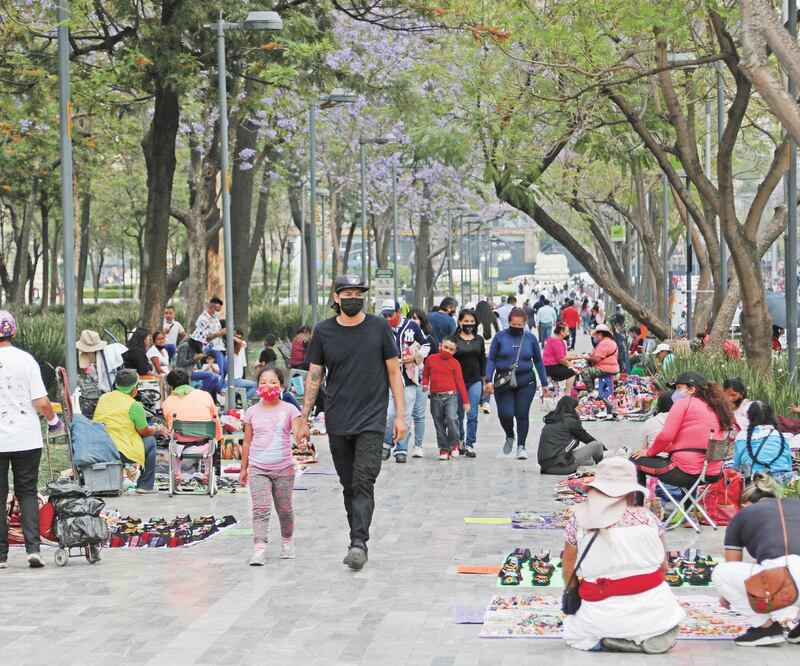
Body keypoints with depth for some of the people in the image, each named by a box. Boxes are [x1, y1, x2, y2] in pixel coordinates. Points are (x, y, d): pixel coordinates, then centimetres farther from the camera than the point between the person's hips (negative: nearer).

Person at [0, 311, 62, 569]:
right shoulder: (25, 359, -6)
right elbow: (41, 402, -7)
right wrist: (53, 420, 11)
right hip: (26, 439, 1)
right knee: (27, 493, 11)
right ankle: (33, 547, -2)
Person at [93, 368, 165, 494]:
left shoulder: (103, 398, 8)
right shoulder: (134, 406, -10)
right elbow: (144, 432, -1)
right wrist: (158, 429, 22)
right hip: (123, 453, -6)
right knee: (150, 440, 19)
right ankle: (145, 486, 20)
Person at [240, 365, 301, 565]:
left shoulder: (288, 410, 0)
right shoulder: (252, 412, 6)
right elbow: (247, 442, 12)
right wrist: (243, 468, 13)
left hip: (283, 468, 0)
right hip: (257, 469, 0)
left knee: (284, 509, 11)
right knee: (260, 509, -12)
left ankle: (287, 541, 34)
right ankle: (259, 549, -20)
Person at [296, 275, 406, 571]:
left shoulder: (378, 327, 0)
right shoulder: (323, 331, 3)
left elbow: (394, 371, 4)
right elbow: (314, 376, 8)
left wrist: (400, 414, -1)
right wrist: (303, 419, 4)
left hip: (372, 420, -3)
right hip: (337, 422, 3)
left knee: (363, 482, -14)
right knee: (349, 485, 9)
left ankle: (358, 543, -20)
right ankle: (358, 541, 18)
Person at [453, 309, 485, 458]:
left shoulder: (479, 340, 8)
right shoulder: (453, 339, -2)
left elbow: (483, 362, 13)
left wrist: (484, 381, 11)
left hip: (475, 381, 1)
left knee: (472, 415, -4)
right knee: (458, 415, 9)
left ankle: (470, 445, 1)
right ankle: (459, 441, 29)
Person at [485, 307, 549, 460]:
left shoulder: (530, 338, 4)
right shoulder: (500, 337, 0)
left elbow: (538, 361, 12)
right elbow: (491, 359, 2)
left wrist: (544, 383, 12)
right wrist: (489, 380, -9)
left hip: (526, 382, 1)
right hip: (503, 382, -1)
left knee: (522, 414, 0)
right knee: (505, 414, -8)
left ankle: (521, 446, 11)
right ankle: (510, 437, 22)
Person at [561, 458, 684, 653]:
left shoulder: (578, 519, -4)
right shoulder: (647, 518, -3)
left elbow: (568, 569, 5)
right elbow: (663, 566, 5)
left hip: (602, 615, -1)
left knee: (571, 631, 29)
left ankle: (604, 641, 0)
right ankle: (648, 637, 0)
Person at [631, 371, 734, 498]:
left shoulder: (684, 403, -2)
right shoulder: (714, 408, 17)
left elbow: (666, 436, -11)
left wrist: (649, 452, 6)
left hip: (686, 472, -8)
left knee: (636, 461, 9)